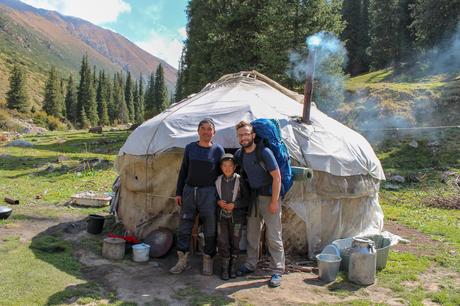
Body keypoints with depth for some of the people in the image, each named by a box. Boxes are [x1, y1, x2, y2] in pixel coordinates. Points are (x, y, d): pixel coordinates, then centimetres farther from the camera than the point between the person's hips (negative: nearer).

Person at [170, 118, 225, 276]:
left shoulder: (218, 150, -1)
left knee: (210, 230, 5)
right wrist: (178, 192, 7)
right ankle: (183, 261, 21)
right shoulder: (190, 147, 6)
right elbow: (183, 171, 10)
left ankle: (208, 261, 21)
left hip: (208, 193, -3)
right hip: (189, 191, 3)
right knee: (184, 227, 7)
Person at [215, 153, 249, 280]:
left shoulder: (240, 180, -8)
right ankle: (225, 267, 16)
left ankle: (233, 267, 23)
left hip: (236, 216, -2)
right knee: (222, 241, 1)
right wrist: (218, 202, -8)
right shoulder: (218, 181, 1)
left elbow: (246, 199, -5)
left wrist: (234, 205, -16)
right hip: (222, 215, 2)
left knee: (235, 241, 7)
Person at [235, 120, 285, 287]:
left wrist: (274, 201, -17)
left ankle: (277, 271, 4)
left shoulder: (264, 152, -16)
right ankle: (250, 264, 27)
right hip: (252, 197, 6)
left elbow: (277, 177, -15)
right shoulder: (239, 154, 4)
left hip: (269, 197, -6)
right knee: (252, 234, 14)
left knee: (274, 236, -4)